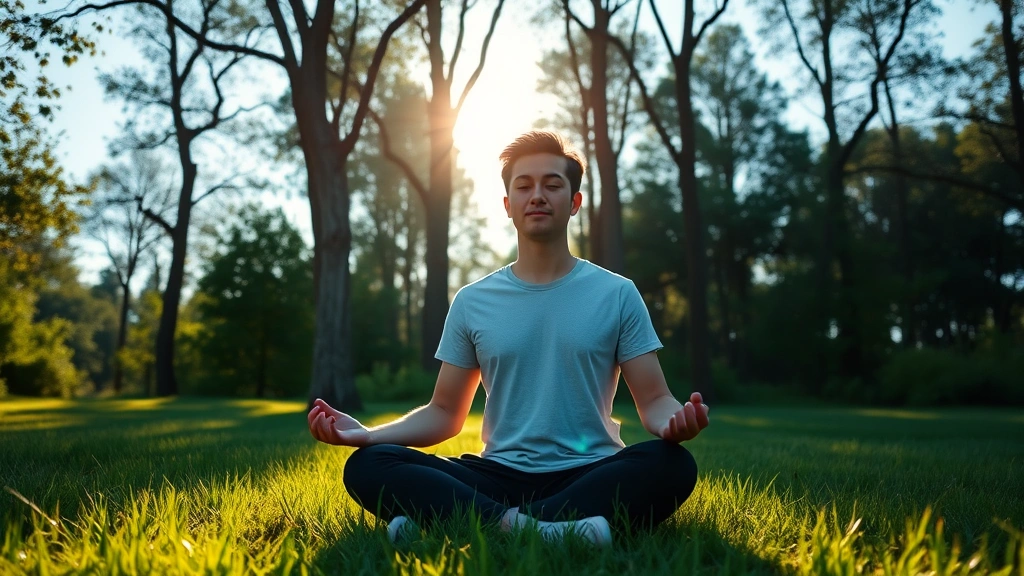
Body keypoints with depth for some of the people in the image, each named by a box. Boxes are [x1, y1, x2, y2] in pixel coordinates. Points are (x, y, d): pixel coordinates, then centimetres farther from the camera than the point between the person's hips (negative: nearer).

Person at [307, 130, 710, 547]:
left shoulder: (617, 294, 5)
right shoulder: (472, 302, 10)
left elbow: (654, 401, 4)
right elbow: (444, 414, 13)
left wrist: (674, 422, -22)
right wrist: (368, 433, -6)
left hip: (590, 475, -1)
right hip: (500, 477, 1)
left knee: (673, 465, -33)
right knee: (367, 465, -21)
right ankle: (530, 528, -37)